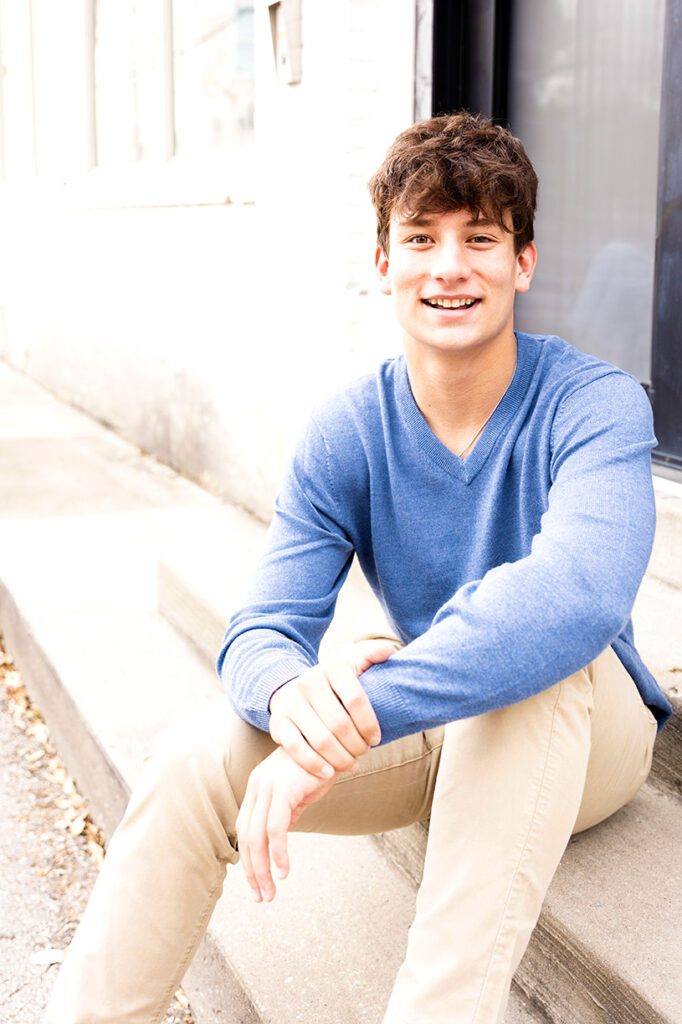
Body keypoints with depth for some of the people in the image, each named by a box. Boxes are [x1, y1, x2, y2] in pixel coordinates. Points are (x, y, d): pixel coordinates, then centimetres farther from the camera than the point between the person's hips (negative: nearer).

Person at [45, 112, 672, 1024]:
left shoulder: (594, 403, -19)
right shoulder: (346, 435, -7)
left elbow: (583, 591, -39)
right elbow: (262, 630, -14)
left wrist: (357, 713, -46)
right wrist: (293, 691, -40)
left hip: (588, 733, -3)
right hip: (432, 734, 3)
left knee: (539, 650, -38)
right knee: (189, 765, -19)